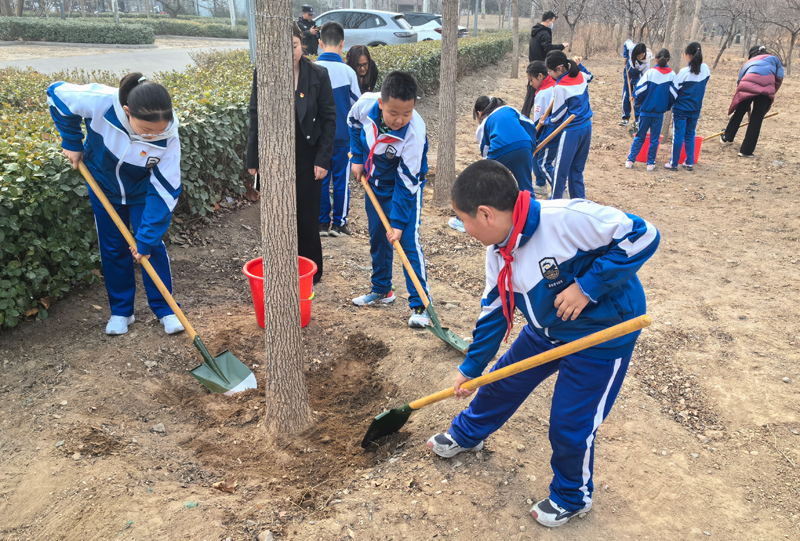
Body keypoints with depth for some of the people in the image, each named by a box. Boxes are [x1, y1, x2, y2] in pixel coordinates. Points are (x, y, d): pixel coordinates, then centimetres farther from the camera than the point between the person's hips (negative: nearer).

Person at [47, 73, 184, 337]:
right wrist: (72, 142, -11)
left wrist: (146, 240, -27)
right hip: (104, 188, 1)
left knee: (153, 245, -2)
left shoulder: (168, 139, -35)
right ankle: (121, 311, 24)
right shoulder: (101, 102, -37)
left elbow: (164, 191, -28)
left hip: (142, 191, -1)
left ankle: (165, 309, 14)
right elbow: (57, 93, -15)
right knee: (112, 249, 9)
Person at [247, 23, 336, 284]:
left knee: (307, 218, 7)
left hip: (307, 159, -1)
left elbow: (329, 119, -3)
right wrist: (253, 159, 3)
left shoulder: (318, 75, -7)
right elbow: (255, 118, 4)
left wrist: (323, 159, -8)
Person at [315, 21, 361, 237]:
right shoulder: (347, 71, -10)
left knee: (320, 179, 11)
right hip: (343, 134, -1)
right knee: (341, 179, 8)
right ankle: (339, 223, 14)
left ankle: (322, 223, 16)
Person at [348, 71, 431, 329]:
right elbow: (354, 123, 3)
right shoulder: (365, 104, -24)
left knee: (408, 239, -12)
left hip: (405, 185, -5)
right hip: (375, 181, 5)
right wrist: (357, 157, -1)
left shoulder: (415, 133, -35)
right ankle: (381, 290, 32)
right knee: (377, 237, 14)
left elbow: (407, 182, -27)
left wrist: (398, 222, -26)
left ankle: (419, 304, -4)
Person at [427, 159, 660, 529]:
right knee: (503, 381, 19)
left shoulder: (566, 218, -33)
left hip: (602, 333, -7)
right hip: (547, 329, 8)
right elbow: (493, 311, 6)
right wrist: (470, 367, 11)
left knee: (571, 425, 2)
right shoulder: (498, 250, -5)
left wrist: (586, 286, -31)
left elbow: (642, 236, -29)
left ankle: (573, 497, 33)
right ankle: (467, 434, 49)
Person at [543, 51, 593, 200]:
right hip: (586, 127, 8)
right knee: (577, 168, 16)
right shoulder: (581, 77, 2)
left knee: (560, 170, 5)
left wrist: (546, 122, 9)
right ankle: (579, 200, 21)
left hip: (571, 131, -8)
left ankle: (555, 200, 16)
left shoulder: (560, 87, -19)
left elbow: (557, 116, -8)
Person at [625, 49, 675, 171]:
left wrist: (638, 102, 9)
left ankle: (630, 160, 10)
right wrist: (668, 107, 16)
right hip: (660, 112, 0)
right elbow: (673, 93, 0)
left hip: (646, 110, 0)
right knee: (655, 138, 11)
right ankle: (650, 163, 13)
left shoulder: (650, 72, -7)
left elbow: (639, 90, -9)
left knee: (640, 136, 12)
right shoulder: (671, 75, -3)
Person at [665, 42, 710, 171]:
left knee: (678, 135, 3)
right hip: (695, 108, 5)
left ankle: (674, 163, 9)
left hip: (681, 109, -5)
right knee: (690, 135, 16)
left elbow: (673, 90, -13)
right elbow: (703, 85, 11)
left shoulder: (684, 72, -19)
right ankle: (690, 163, 18)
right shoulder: (705, 69, -2)